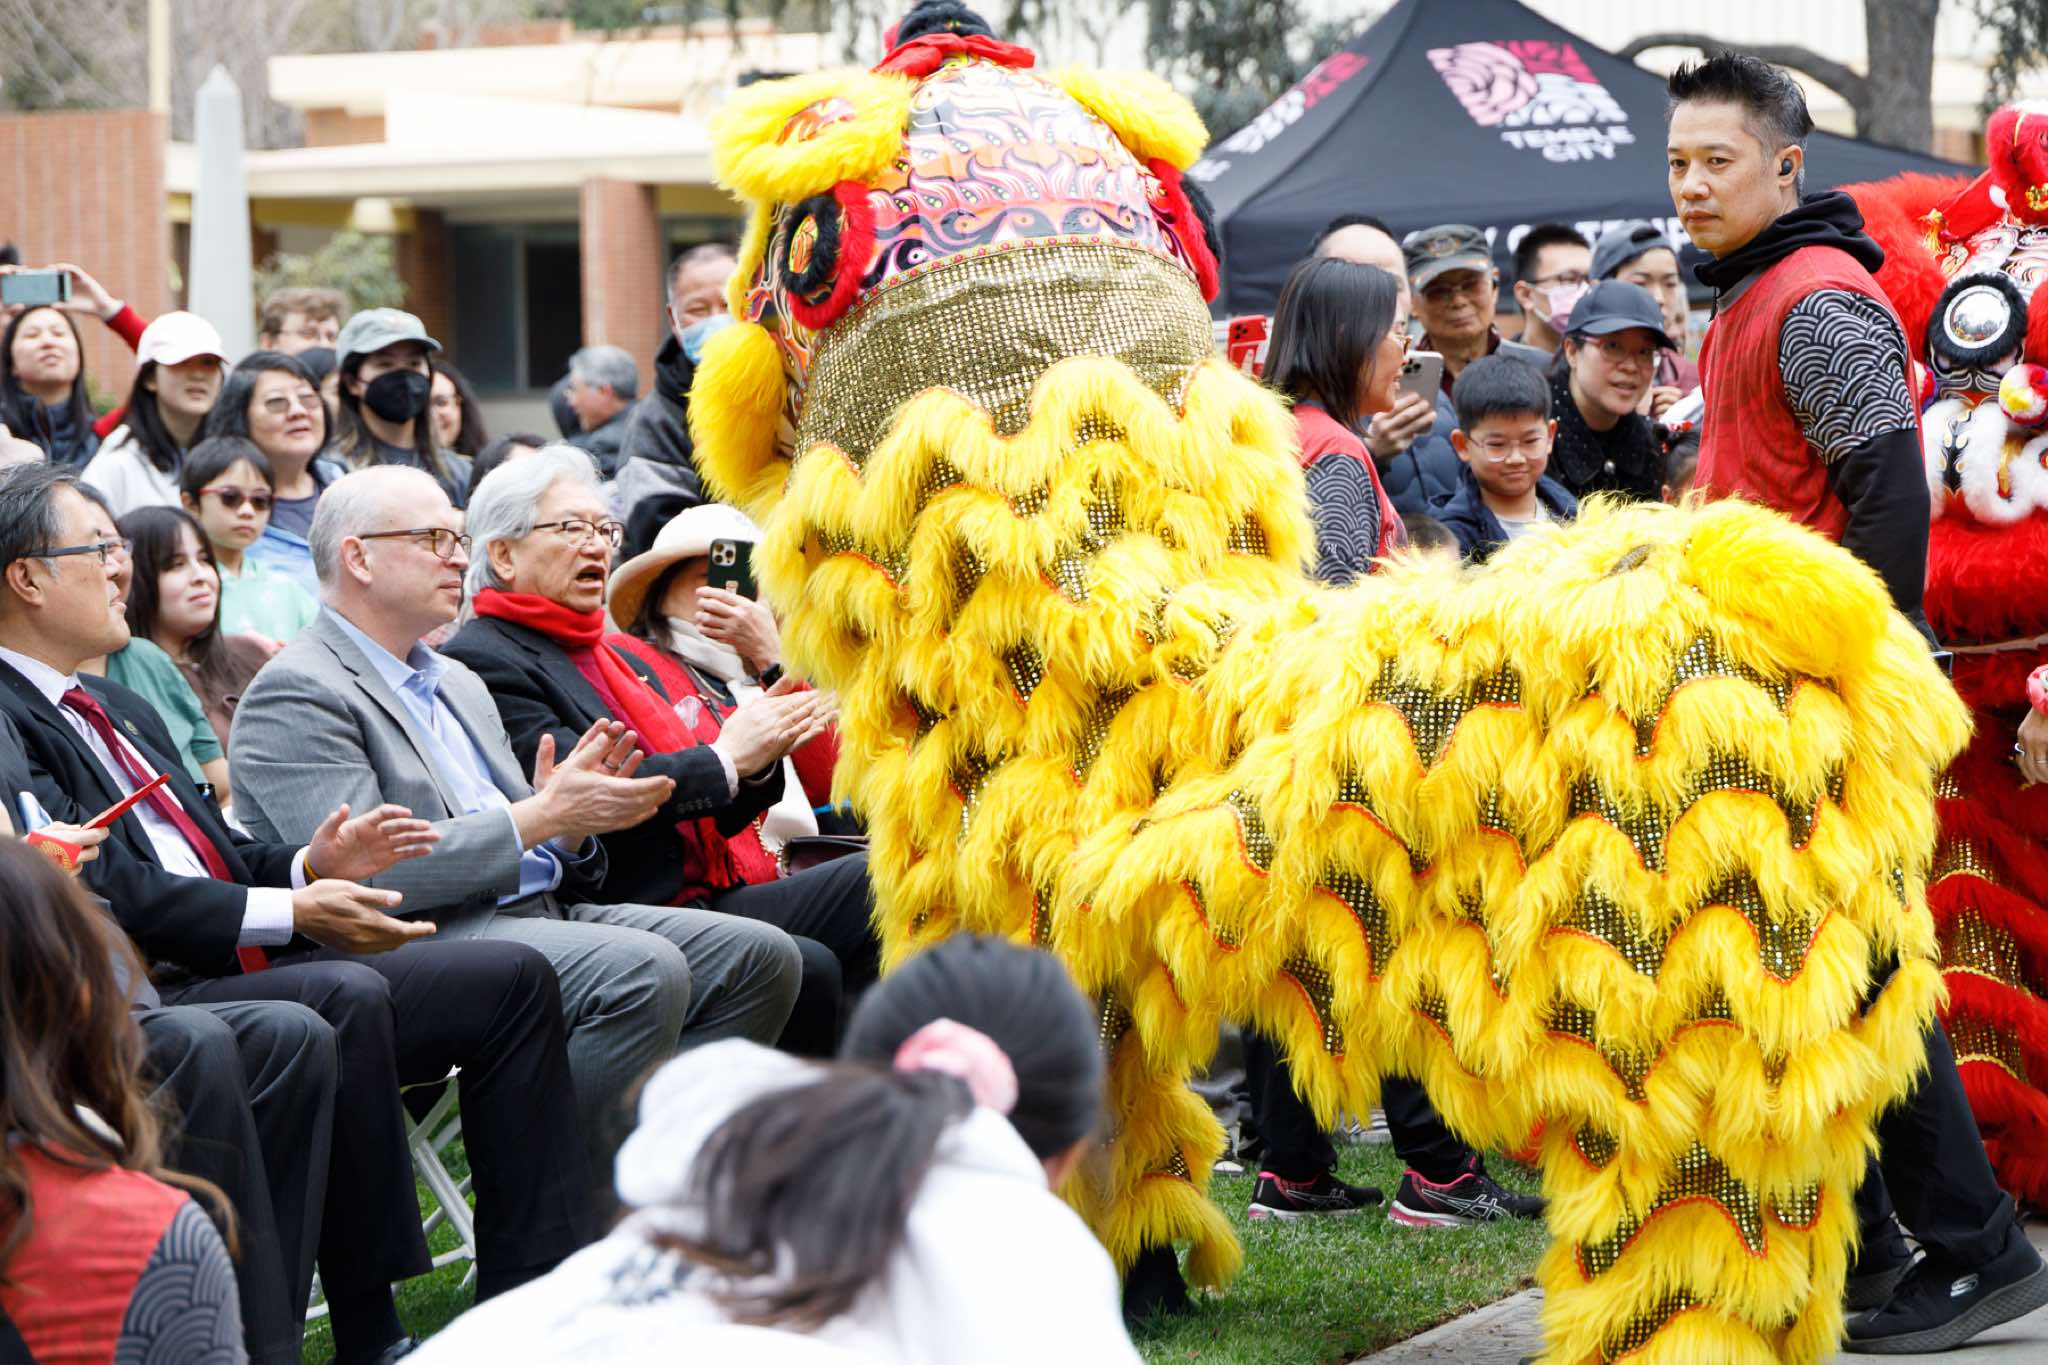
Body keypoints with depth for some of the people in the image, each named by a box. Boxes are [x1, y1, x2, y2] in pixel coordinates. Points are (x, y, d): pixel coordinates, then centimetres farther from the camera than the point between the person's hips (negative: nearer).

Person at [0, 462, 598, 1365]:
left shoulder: (119, 711, 24)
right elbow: (102, 888, -18)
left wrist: (309, 865, 4)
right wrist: (288, 913, -17)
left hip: (240, 971, 10)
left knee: (512, 979, 1)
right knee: (346, 996, -36)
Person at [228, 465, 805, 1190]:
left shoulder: (459, 683, 24)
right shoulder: (296, 693, -5)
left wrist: (573, 814, -1)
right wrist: (545, 814, -16)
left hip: (540, 912, 9)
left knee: (759, 956, -6)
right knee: (645, 968, -30)